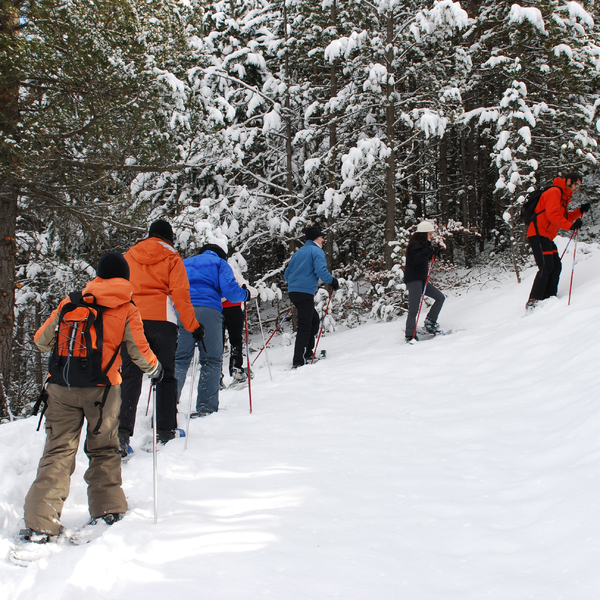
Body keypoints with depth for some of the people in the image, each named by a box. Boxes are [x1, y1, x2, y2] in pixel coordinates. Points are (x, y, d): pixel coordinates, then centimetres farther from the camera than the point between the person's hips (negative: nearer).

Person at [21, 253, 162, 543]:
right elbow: (140, 353, 2)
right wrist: (154, 368, 23)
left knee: (58, 451, 3)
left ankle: (41, 523, -4)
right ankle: (108, 509, 20)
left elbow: (41, 340, 14)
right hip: (101, 387, -2)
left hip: (60, 386, 2)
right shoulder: (127, 310, 3)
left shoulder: (71, 302, 10)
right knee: (103, 449, 17)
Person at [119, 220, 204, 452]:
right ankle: (165, 431, 4)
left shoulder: (128, 257, 16)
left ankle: (122, 432, -13)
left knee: (130, 376, 0)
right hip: (160, 319, -2)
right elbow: (180, 294, -2)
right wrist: (193, 326, 1)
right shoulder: (171, 258, 6)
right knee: (165, 375, 7)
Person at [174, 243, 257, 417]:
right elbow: (230, 290, 1)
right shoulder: (220, 263, 16)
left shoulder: (184, 263, 29)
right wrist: (247, 293, 17)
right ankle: (205, 407, -2)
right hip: (208, 311, -3)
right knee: (211, 360, 3)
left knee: (180, 359, 2)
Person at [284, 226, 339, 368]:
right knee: (304, 326, -8)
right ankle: (298, 362, -13)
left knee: (314, 319, 22)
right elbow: (320, 270, -18)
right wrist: (332, 281, -4)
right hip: (306, 293, -9)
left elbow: (287, 275, 24)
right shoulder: (317, 251, -2)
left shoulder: (298, 253, 22)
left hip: (293, 292, 9)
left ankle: (307, 353, 22)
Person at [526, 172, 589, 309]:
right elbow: (553, 215, -22)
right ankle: (533, 301, -19)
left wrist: (580, 211, 10)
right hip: (538, 235, -11)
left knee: (556, 266, 5)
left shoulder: (563, 196, 23)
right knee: (546, 267, -17)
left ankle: (549, 298, 4)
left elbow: (564, 217, 23)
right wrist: (571, 226, -28)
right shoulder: (554, 192, -10)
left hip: (547, 237, 11)